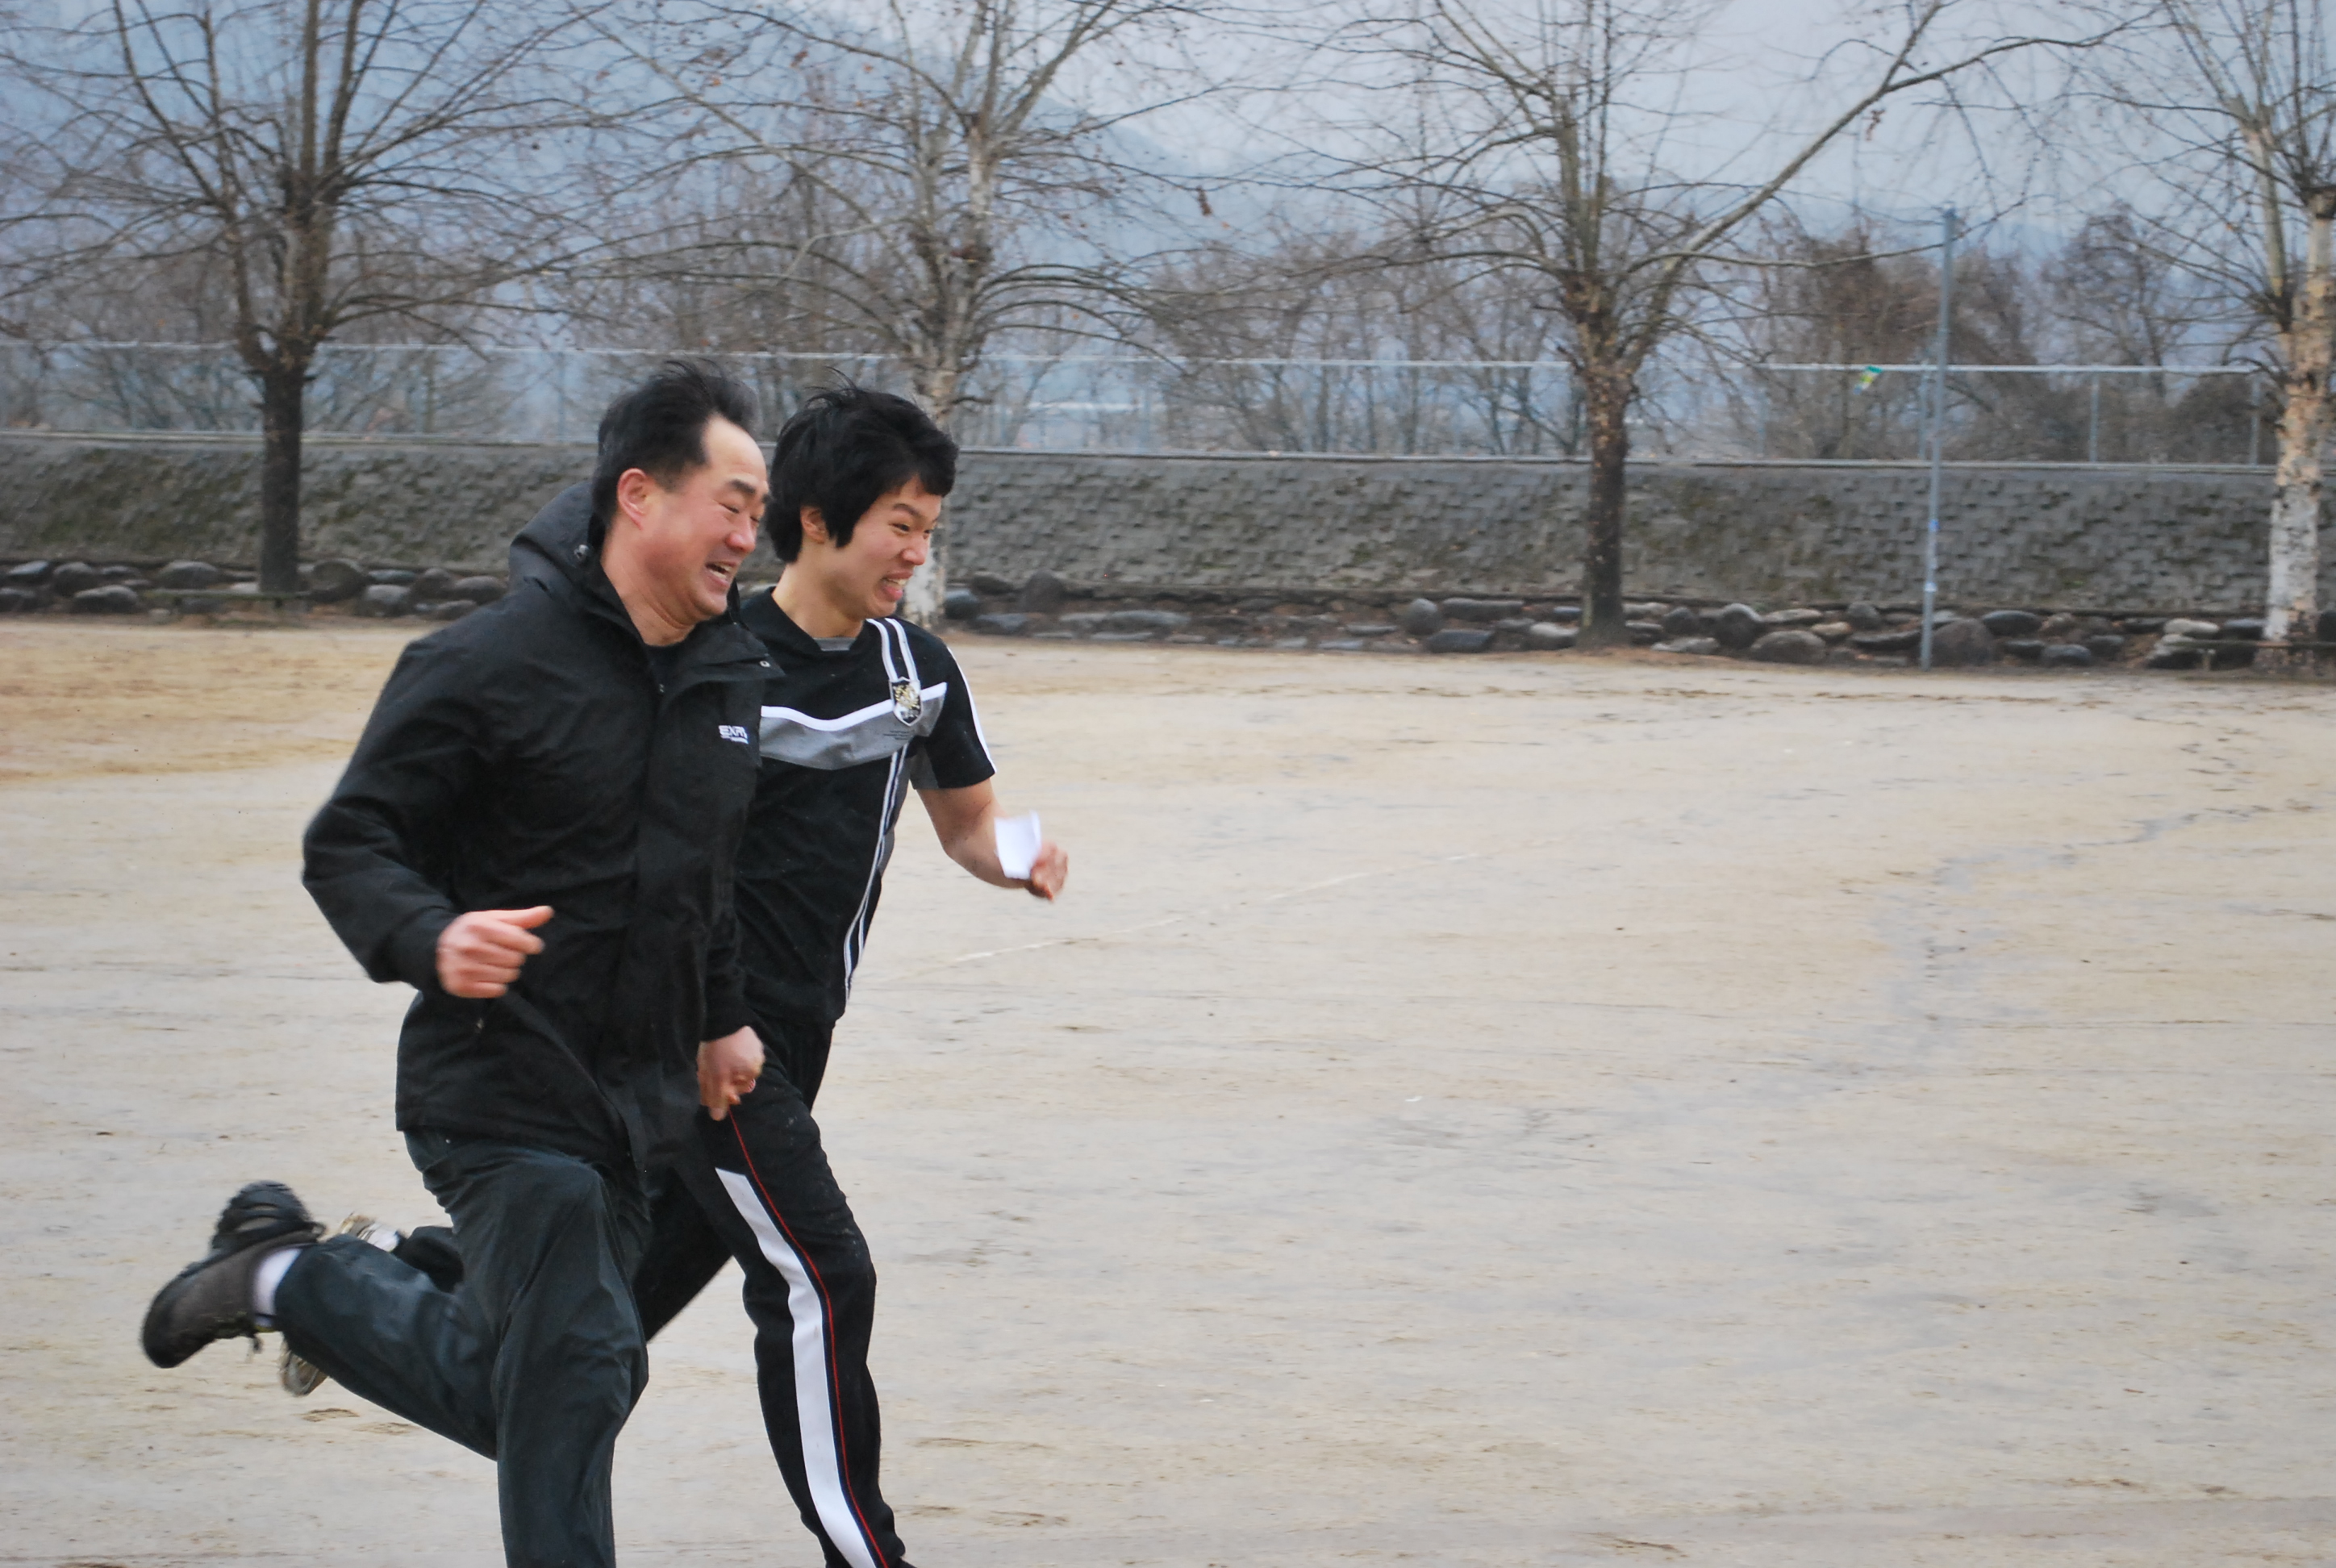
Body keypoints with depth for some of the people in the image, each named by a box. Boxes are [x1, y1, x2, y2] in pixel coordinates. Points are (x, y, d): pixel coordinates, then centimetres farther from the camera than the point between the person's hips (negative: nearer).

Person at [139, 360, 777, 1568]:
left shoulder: (737, 675, 9)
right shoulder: (494, 663, -14)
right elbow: (349, 843, -12)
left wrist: (721, 1017, 24)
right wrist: (432, 941, -31)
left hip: (643, 1104, 8)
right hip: (501, 1092, -7)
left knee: (509, 1394, 14)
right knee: (576, 1367, -15)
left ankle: (286, 1277, 33)